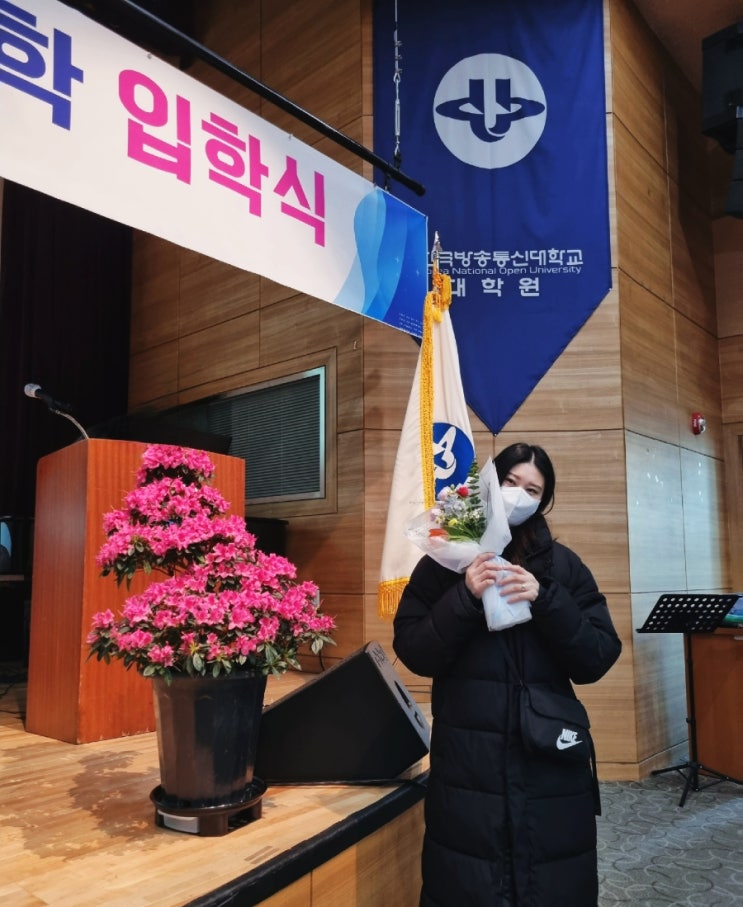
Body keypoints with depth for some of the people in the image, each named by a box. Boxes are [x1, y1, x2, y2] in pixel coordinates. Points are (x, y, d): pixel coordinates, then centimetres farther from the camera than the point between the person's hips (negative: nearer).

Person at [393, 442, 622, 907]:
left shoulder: (563, 566, 3)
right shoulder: (446, 561, 0)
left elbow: (597, 660, -4)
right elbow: (414, 653, -7)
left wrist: (545, 600, -18)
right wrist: (466, 598, -20)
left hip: (551, 765, 2)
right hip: (468, 767, -1)